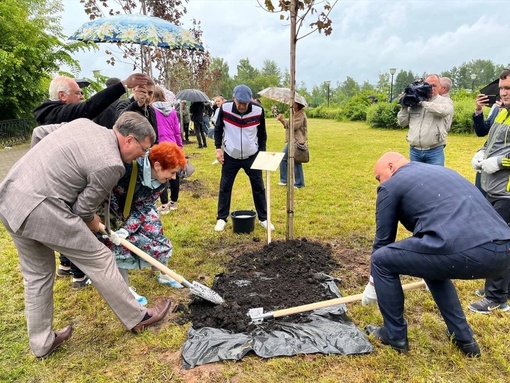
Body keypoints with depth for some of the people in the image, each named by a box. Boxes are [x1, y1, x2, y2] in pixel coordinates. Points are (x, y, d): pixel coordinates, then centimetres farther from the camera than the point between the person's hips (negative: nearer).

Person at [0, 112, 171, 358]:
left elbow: (39, 131, 20)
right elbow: (83, 208, -7)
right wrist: (93, 224, 15)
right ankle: (137, 318, 22)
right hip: (40, 209, -9)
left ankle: (41, 342, 37)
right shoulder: (110, 164, -15)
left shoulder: (83, 123, 9)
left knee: (37, 274, 21)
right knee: (98, 260, 6)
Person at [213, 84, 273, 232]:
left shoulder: (258, 110, -15)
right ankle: (221, 218, 22)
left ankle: (263, 218, 23)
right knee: (225, 187, 7)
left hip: (252, 156, 0)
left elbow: (262, 134, 0)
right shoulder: (225, 108, -15)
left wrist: (262, 153, -2)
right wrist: (218, 148, -6)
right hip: (230, 156, 0)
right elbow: (218, 128, 0)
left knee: (258, 187, 8)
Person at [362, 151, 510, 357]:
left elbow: (384, 239, 16)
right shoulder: (443, 171, 34)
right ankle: (463, 337, 37)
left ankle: (394, 334, 25)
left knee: (382, 260, 12)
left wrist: (373, 283, 33)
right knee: (433, 261, 35)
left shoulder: (391, 186, 11)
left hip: (462, 251, -8)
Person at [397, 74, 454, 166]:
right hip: (414, 151, 3)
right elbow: (402, 122, 13)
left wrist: (423, 103, -12)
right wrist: (405, 106, 1)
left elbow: (443, 110, -20)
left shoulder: (445, 101, 5)